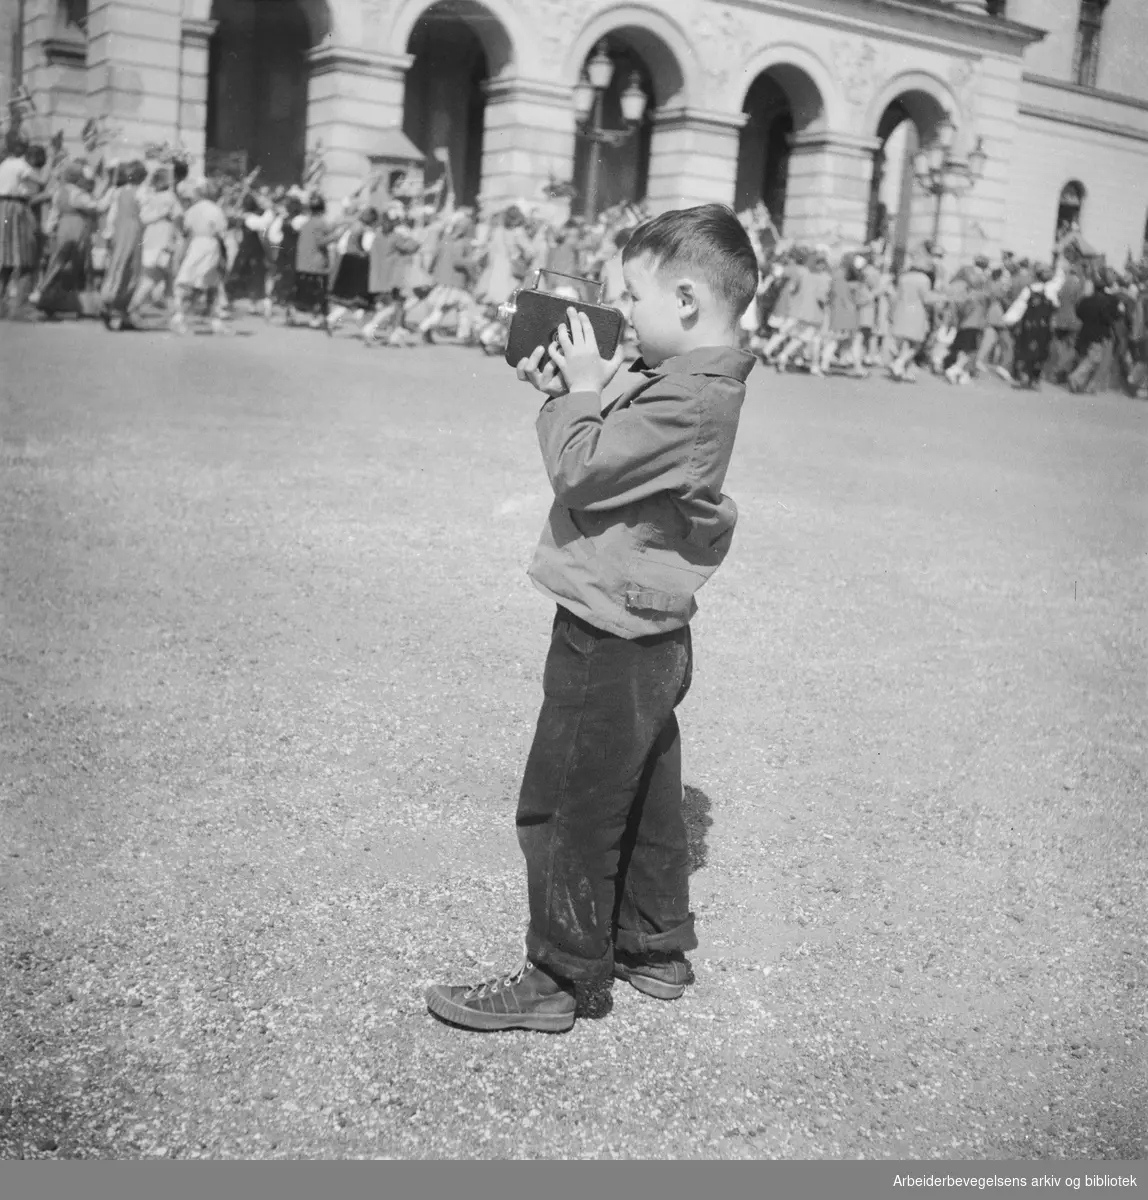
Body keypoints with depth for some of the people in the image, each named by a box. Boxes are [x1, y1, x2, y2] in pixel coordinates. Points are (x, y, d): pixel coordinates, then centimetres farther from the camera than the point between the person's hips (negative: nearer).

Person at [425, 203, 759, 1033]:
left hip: (611, 641, -10)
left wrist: (579, 390, -10)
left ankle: (557, 978, 14)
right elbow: (616, 459, 13)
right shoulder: (700, 383, 9)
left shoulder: (685, 399, -23)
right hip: (650, 631, 10)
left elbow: (580, 468, -25)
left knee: (566, 813, 2)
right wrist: (570, 394, 1)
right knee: (645, 800, 20)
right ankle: (657, 948, 35)